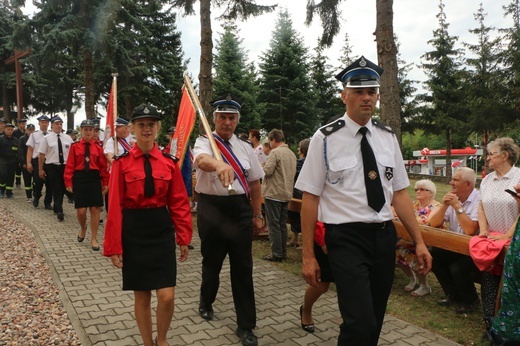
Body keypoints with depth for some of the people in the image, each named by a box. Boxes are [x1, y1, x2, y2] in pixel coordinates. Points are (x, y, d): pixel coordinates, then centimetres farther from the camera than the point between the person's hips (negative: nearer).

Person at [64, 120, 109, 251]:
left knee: (95, 209, 1)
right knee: (81, 210, -2)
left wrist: (105, 183, 1)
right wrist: (68, 183, -7)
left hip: (94, 179, 1)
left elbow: (103, 167, 4)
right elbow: (69, 166, -2)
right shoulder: (75, 147, 1)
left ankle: (94, 239, 13)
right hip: (79, 179, -1)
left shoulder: (98, 148, 4)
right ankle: (83, 229, 32)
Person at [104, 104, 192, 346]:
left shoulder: (169, 162, 0)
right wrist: (113, 246, -7)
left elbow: (179, 203, 2)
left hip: (162, 230, 1)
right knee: (141, 296, 10)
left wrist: (184, 238, 0)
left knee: (167, 296, -2)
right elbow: (115, 207, -6)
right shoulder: (122, 162, -5)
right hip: (133, 232, -1)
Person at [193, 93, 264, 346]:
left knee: (243, 268, 6)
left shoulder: (245, 148, 8)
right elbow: (202, 160, -30)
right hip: (212, 208, -2)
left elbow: (254, 182, 11)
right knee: (211, 262, 14)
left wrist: (257, 214, 10)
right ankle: (206, 302, 45)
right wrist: (219, 165, -52)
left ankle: (245, 326, 19)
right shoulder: (204, 143, -4)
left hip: (240, 209, 3)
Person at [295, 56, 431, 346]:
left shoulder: (388, 137, 6)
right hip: (346, 238, -5)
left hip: (385, 236, 5)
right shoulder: (326, 138, -8)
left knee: (375, 321, 16)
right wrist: (308, 256, -8)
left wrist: (419, 242, 4)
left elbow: (400, 193, 9)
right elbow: (310, 198, -8)